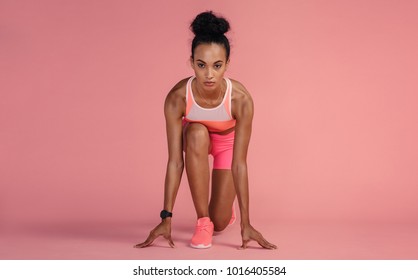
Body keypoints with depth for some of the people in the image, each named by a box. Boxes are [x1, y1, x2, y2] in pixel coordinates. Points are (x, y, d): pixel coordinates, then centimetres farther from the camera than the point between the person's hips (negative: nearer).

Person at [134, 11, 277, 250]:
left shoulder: (241, 99, -39)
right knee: (196, 134, -39)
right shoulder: (177, 97, -36)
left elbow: (239, 165, -35)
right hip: (196, 140, 1)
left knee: (220, 223, -4)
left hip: (228, 142, 0)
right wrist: (167, 218, -32)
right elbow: (175, 161, -33)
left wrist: (246, 223, -32)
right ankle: (203, 220, -24)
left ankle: (227, 208, 36)